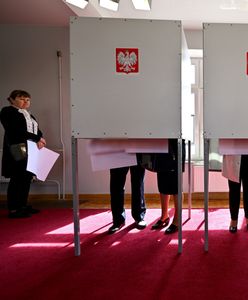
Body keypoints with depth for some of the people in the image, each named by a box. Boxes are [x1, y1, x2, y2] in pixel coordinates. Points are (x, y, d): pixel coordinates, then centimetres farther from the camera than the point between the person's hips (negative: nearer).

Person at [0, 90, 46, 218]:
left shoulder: (28, 115, 23)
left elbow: (37, 131, 16)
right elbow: (15, 131, -16)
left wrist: (39, 140, -8)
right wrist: (37, 139, -17)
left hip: (30, 151, 8)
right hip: (17, 151, -8)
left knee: (27, 178, 8)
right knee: (17, 180, -7)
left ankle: (23, 206, 17)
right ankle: (13, 210, -2)